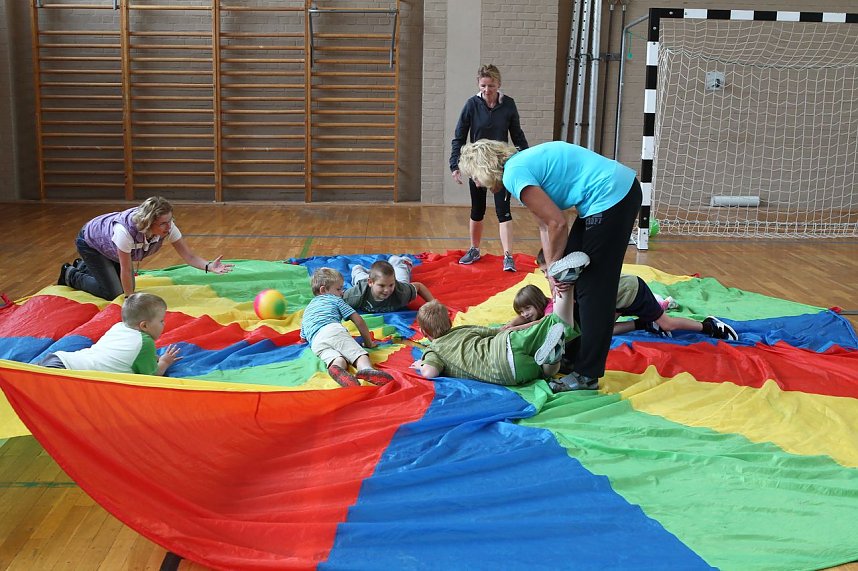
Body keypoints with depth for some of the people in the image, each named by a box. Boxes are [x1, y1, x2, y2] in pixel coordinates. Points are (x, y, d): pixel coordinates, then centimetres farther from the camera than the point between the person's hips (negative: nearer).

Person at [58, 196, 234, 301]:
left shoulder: (167, 227, -31)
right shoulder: (126, 230, -46)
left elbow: (188, 256, -29)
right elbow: (126, 270, -35)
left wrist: (209, 266, -48)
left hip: (111, 246, 6)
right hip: (90, 241, -6)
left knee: (127, 287, 12)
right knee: (113, 293, -8)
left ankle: (85, 267, 37)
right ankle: (71, 275, 17)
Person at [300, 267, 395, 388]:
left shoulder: (307, 308, 42)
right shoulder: (335, 299, 27)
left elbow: (303, 338, 42)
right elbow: (358, 320, 18)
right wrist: (368, 342, 26)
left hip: (316, 342, 3)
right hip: (333, 329, -3)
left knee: (339, 360, -23)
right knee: (358, 352, -21)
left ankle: (336, 369, -60)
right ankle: (366, 369, -56)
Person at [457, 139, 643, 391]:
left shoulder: (514, 174, -15)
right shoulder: (522, 162, 14)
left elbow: (558, 223, -18)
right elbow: (545, 225, 12)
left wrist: (554, 265, -2)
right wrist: (553, 269, 3)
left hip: (612, 197, -10)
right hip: (614, 193, 10)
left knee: (593, 289, -5)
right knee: (569, 279, 18)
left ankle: (587, 375, 3)